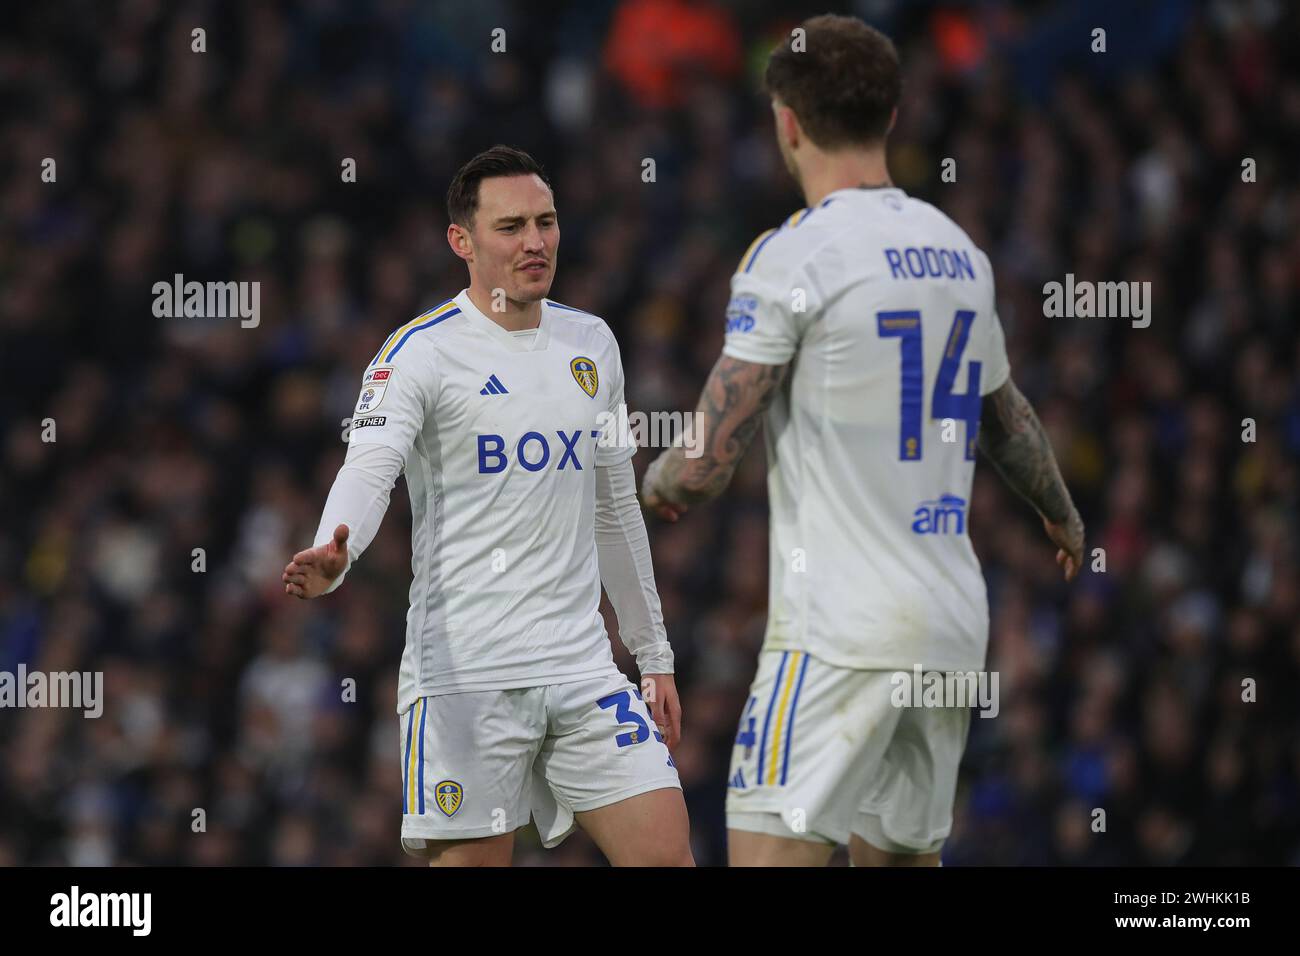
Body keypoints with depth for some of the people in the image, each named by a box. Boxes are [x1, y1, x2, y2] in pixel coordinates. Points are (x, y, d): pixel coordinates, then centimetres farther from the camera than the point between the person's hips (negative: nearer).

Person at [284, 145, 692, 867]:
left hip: (583, 670, 5)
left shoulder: (591, 345, 14)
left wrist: (653, 656, 23)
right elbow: (368, 467, -22)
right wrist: (331, 558, -44)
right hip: (465, 675, -5)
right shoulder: (421, 352, -6)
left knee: (666, 854, -4)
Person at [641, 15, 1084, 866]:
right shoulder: (958, 251, 13)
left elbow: (704, 469, -11)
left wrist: (659, 480, 13)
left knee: (769, 852, -12)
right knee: (899, 857, 14)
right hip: (953, 627, 7)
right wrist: (1062, 514, 51)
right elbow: (1009, 422, 31)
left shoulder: (792, 257, -9)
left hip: (840, 635, -7)